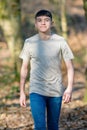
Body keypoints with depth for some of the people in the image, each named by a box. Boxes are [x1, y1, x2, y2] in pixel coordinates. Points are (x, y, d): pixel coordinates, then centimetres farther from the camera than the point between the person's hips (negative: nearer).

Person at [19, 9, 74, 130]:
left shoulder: (60, 42, -3)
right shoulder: (29, 42, 0)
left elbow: (70, 67, 0)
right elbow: (24, 68, 8)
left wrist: (69, 88, -13)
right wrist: (22, 92, 6)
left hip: (56, 92, 1)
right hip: (36, 91, -1)